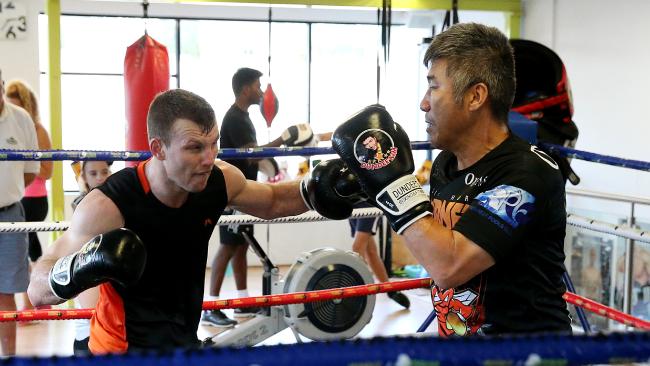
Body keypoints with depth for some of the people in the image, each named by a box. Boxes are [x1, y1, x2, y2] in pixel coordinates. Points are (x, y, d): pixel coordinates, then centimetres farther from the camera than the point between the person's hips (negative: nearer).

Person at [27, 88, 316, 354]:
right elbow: (38, 290, -24)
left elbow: (272, 202, 11)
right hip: (124, 348, -5)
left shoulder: (221, 181, -13)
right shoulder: (108, 206, -29)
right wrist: (81, 268, -44)